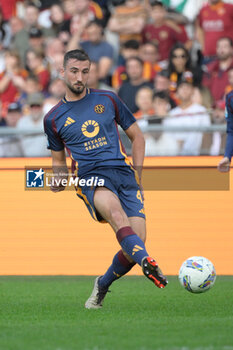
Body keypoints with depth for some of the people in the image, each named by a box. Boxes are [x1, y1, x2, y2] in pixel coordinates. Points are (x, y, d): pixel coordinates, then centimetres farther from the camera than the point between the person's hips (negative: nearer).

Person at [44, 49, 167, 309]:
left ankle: (103, 284, 15)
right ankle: (148, 264, -55)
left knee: (136, 241, -14)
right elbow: (58, 159, 25)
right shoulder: (53, 118, 13)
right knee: (115, 211, -37)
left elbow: (136, 135, 22)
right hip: (90, 178, -2)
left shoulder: (107, 100, 13)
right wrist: (59, 180, 3)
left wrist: (137, 175, 11)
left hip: (122, 171, 2)